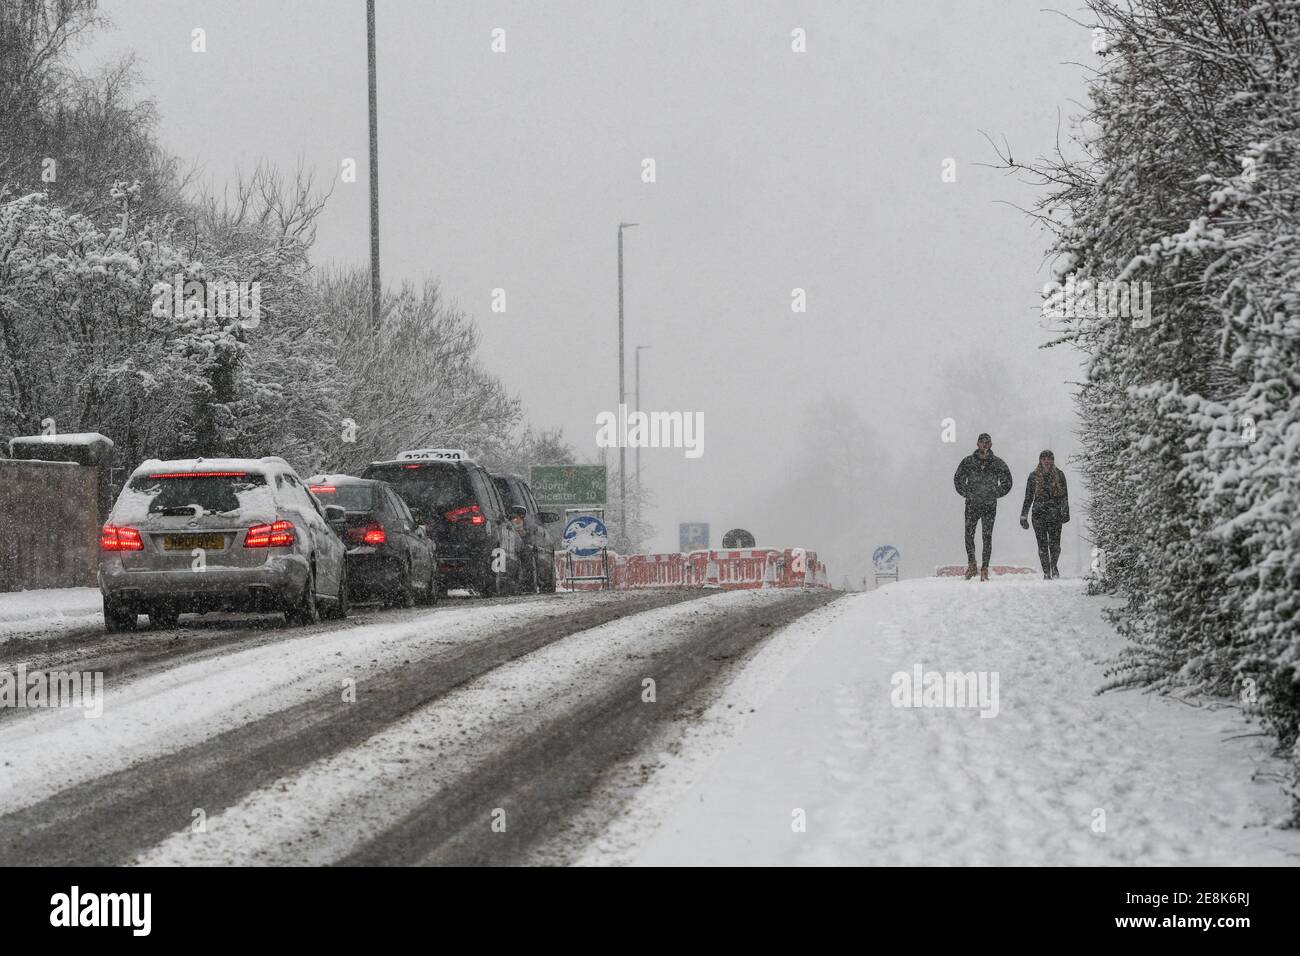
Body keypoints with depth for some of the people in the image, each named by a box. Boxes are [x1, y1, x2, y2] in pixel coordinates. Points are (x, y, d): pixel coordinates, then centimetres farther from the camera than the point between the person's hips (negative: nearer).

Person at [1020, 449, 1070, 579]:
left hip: (1055, 513, -1)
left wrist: (1065, 512, -4)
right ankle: (1046, 572, 4)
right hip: (1039, 513, 1)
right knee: (1042, 544, -4)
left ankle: (1054, 566, 20)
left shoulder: (1059, 475, 8)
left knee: (1055, 543, -7)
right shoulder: (1034, 476, 9)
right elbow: (1028, 497, 11)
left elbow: (1064, 495, 7)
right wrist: (1023, 516, 8)